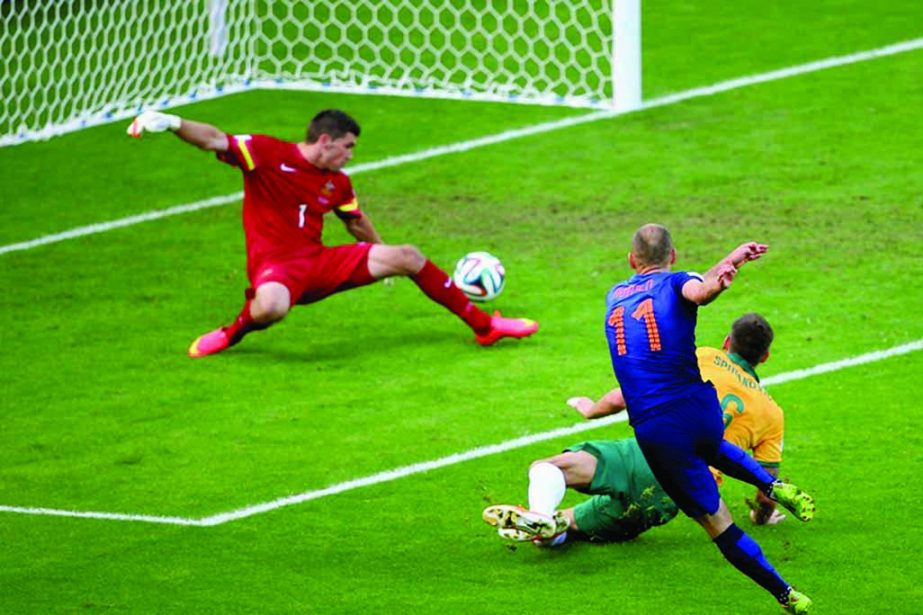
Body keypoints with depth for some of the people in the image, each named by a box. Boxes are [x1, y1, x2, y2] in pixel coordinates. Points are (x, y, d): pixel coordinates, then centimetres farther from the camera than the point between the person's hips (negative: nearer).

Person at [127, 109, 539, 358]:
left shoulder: (337, 182, 9)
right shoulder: (266, 154, -10)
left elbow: (357, 224, 27)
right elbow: (217, 141, -22)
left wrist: (383, 261, 38)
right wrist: (173, 123, -39)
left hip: (320, 263, 6)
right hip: (275, 266, -6)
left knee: (407, 257, 0)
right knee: (272, 306, -44)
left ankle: (484, 325, 13)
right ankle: (233, 333, -6)